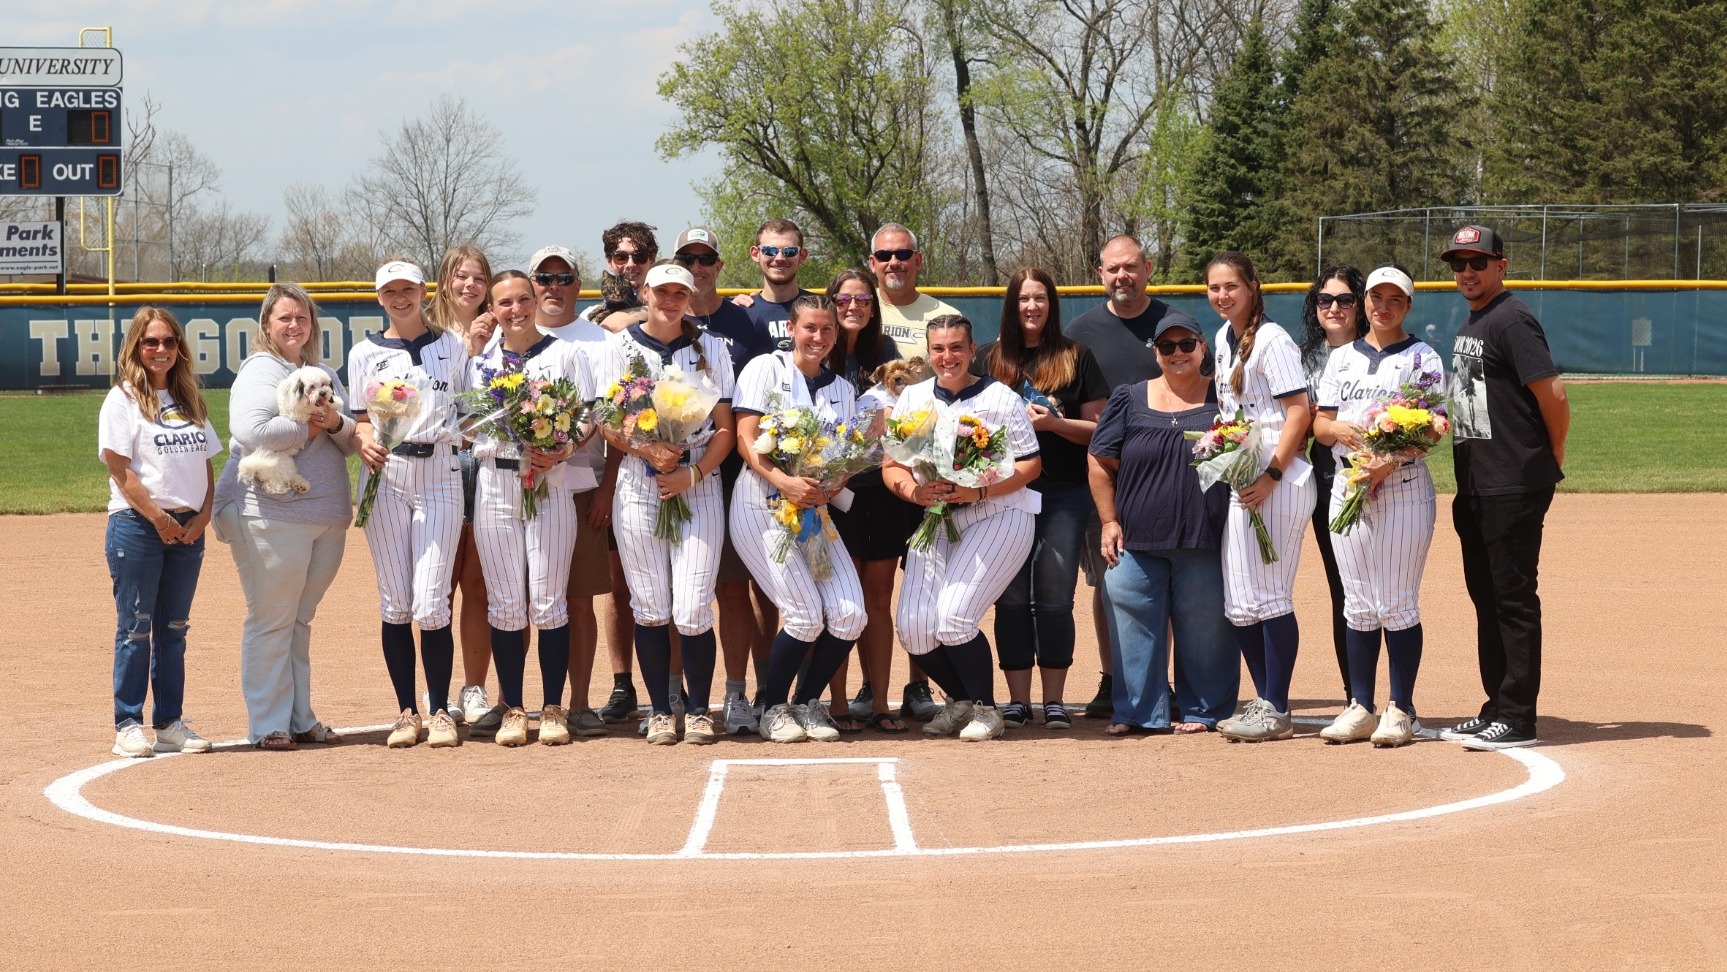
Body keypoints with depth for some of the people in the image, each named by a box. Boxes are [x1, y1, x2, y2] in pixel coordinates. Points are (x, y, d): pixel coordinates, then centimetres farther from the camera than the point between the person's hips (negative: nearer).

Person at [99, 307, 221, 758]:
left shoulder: (189, 400, 15)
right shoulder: (123, 400, -4)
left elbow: (205, 463, 14)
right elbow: (120, 468, -10)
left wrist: (202, 516, -1)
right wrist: (159, 518, -14)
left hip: (187, 529, 6)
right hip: (137, 526, -6)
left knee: (174, 629, 9)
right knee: (135, 628, -2)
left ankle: (170, 722, 15)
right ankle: (128, 725, 2)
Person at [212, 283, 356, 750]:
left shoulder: (325, 375, 18)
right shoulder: (259, 371, -5)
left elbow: (351, 443, 15)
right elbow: (251, 431, -22)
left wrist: (335, 422, -7)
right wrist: (307, 427, -12)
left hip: (327, 515, 7)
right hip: (272, 515, -7)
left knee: (300, 620, 13)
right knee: (272, 621, -3)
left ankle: (300, 719, 18)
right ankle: (268, 725, 2)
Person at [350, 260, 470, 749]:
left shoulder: (453, 347, 10)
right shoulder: (365, 353, 11)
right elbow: (360, 417, 11)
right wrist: (364, 441, -10)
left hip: (440, 475, -1)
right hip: (385, 477, 1)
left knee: (431, 604, -8)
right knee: (394, 604, 1)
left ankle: (441, 712, 3)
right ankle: (407, 712, 9)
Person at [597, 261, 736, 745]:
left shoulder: (710, 348, 7)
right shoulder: (620, 346, 6)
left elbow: (724, 429, 3)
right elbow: (606, 422, 3)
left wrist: (692, 474, -11)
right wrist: (647, 450, -14)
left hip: (699, 486, -1)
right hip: (638, 484, 1)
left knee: (693, 610, -8)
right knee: (650, 608, 2)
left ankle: (698, 709, 5)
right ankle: (660, 710, 11)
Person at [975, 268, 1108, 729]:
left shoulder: (1075, 357, 6)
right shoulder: (988, 360, 10)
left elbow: (1099, 428, 4)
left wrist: (1055, 424, -13)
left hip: (1064, 494, -1)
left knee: (1055, 596, -2)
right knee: (1012, 596, 0)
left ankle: (1054, 700, 4)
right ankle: (1017, 700, 6)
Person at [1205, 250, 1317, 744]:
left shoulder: (1272, 340, -11)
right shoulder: (1224, 338, 15)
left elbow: (1299, 411, -16)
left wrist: (1271, 476, -20)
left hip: (1277, 480, -9)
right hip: (1237, 478, 9)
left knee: (1269, 594, -7)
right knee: (1237, 597, 9)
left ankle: (1276, 711, -1)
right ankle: (1263, 702, 18)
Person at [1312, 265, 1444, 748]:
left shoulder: (1422, 358, 1)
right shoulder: (1342, 357, 15)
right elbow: (1319, 423, 13)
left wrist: (1390, 461, -22)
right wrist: (1337, 428, -11)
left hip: (1404, 486, -4)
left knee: (1398, 605, -4)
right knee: (1358, 605, 7)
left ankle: (1401, 710, 2)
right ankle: (1360, 707, 11)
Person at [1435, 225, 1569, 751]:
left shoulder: (1511, 320, -13)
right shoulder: (1468, 327, 17)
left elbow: (1553, 396, -18)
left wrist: (1552, 456, -4)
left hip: (1515, 485, -10)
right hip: (1476, 486, 10)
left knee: (1514, 598, -6)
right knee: (1486, 595, 14)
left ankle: (1518, 719, -4)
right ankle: (1497, 708, 21)